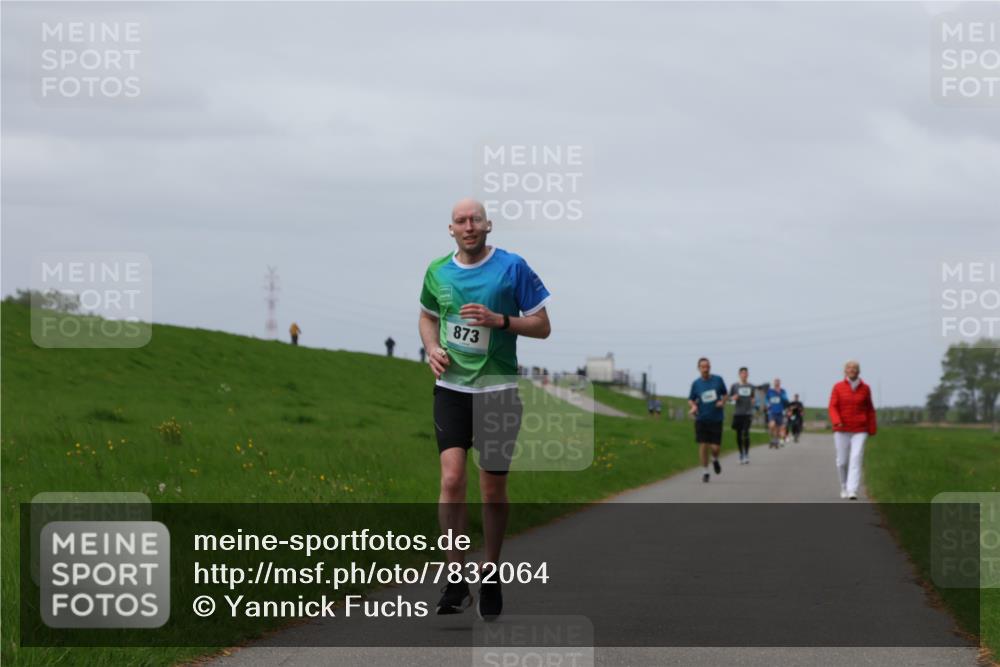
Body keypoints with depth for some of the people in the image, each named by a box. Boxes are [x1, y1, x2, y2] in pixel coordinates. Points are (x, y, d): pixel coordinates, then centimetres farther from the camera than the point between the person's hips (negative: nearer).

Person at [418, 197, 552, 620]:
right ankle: (456, 578, -9)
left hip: (498, 390, -2)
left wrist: (499, 320, -17)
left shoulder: (512, 267, -5)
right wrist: (432, 348, 3)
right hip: (451, 386, 2)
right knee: (451, 478, -14)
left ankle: (490, 579, 20)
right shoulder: (438, 272, 5)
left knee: (493, 489, 5)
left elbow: (542, 326, -2)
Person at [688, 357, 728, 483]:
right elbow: (691, 399, 10)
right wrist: (693, 406, -12)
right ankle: (705, 471, 11)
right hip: (701, 419, 0)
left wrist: (722, 402, -6)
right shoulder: (696, 383, 0)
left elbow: (724, 394, 14)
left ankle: (715, 459, 33)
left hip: (716, 419, 0)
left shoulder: (718, 380, 1)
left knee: (715, 447, -3)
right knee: (703, 445, -4)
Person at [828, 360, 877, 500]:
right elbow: (833, 407, -4)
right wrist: (836, 422, -23)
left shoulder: (865, 388, 3)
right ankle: (844, 487, 29)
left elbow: (869, 410, 10)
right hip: (842, 430, 0)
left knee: (856, 459, -14)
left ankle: (852, 491, -21)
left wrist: (872, 429, 9)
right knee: (842, 461, 5)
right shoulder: (838, 387, 0)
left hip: (860, 431, 0)